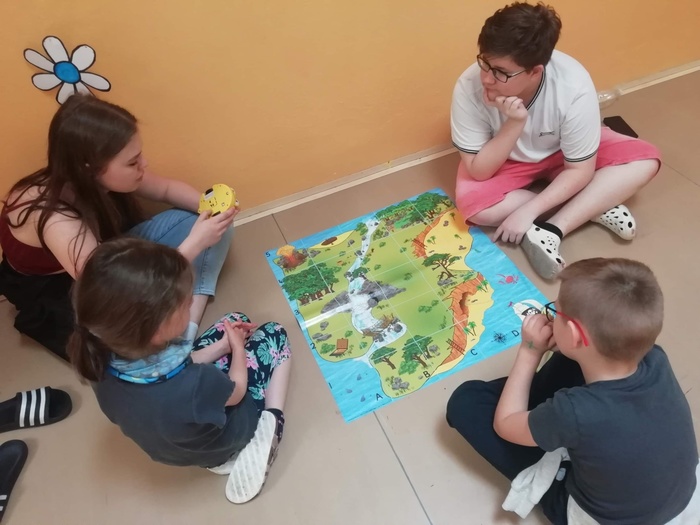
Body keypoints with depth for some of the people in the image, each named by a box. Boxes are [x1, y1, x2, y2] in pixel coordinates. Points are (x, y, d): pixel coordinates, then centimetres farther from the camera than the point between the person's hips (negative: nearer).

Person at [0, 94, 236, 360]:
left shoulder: (89, 181, -18)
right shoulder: (59, 223, -39)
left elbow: (166, 188, -1)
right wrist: (194, 243, -38)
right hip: (63, 301, -7)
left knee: (199, 222, -7)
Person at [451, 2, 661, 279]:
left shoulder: (574, 87, -32)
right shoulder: (469, 87, -31)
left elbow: (580, 170, -22)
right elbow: (478, 171, -26)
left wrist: (528, 211, -31)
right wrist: (513, 124, -39)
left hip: (562, 151, 1)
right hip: (506, 160, 0)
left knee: (645, 159, -20)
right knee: (474, 206, -31)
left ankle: (550, 230, -24)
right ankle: (596, 204, -14)